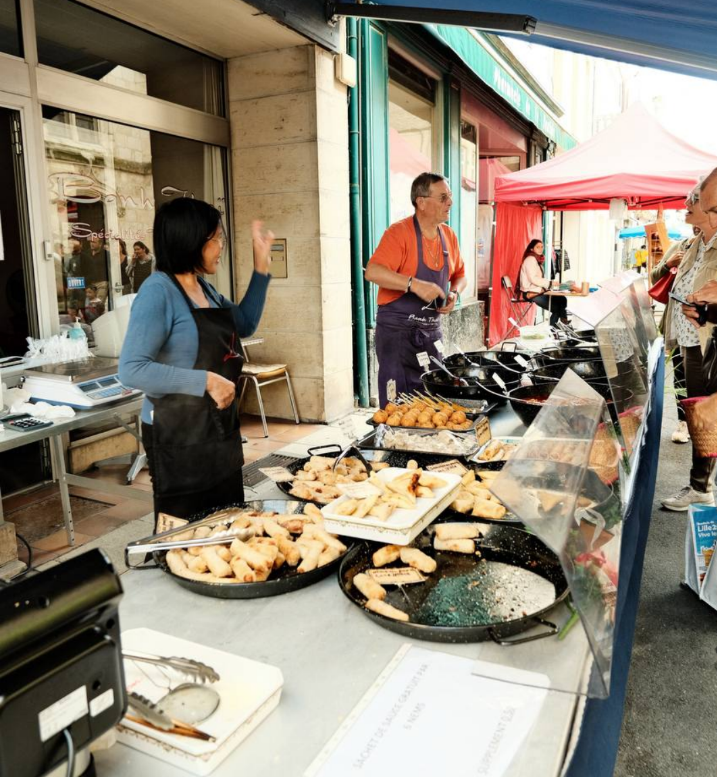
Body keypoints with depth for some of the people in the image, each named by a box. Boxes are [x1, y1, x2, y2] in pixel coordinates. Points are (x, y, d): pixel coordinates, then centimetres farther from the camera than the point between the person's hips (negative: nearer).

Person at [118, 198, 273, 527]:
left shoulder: (203, 287, 7)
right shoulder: (158, 291, -17)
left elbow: (244, 324, 23)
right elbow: (132, 369, -25)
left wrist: (261, 265, 14)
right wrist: (205, 381, -27)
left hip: (220, 427, 8)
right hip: (178, 435, -8)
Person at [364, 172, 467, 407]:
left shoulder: (449, 236, 8)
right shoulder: (399, 233, -14)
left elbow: (459, 275, 21)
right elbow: (373, 272, -26)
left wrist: (454, 293, -1)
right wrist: (415, 284, -34)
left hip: (431, 331, 7)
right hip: (397, 331, -6)